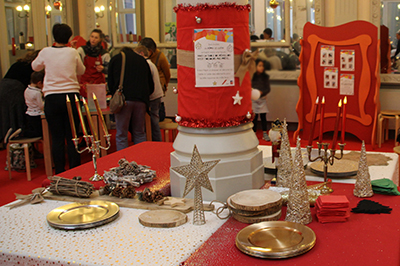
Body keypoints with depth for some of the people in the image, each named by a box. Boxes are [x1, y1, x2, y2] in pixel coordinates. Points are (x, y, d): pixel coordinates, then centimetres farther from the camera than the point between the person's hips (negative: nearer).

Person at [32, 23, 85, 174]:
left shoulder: (46, 52, 0)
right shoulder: (73, 52, 0)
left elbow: (35, 67, 18)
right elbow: (81, 71, 16)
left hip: (52, 98, 0)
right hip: (71, 96, 0)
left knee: (57, 138, 5)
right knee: (72, 137, 6)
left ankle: (60, 173, 8)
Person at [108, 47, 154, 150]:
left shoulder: (115, 59, 17)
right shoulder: (142, 60, 23)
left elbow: (110, 84, 13)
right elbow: (151, 86, 20)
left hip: (123, 99, -2)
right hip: (141, 100, 3)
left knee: (121, 135, 1)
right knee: (139, 133, 10)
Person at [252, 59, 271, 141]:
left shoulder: (265, 77, 3)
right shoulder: (251, 76, -3)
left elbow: (268, 88, 0)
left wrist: (262, 92, -17)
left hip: (262, 98, 2)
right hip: (253, 99, -1)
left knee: (263, 116, 3)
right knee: (254, 117, 3)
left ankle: (265, 133, 11)